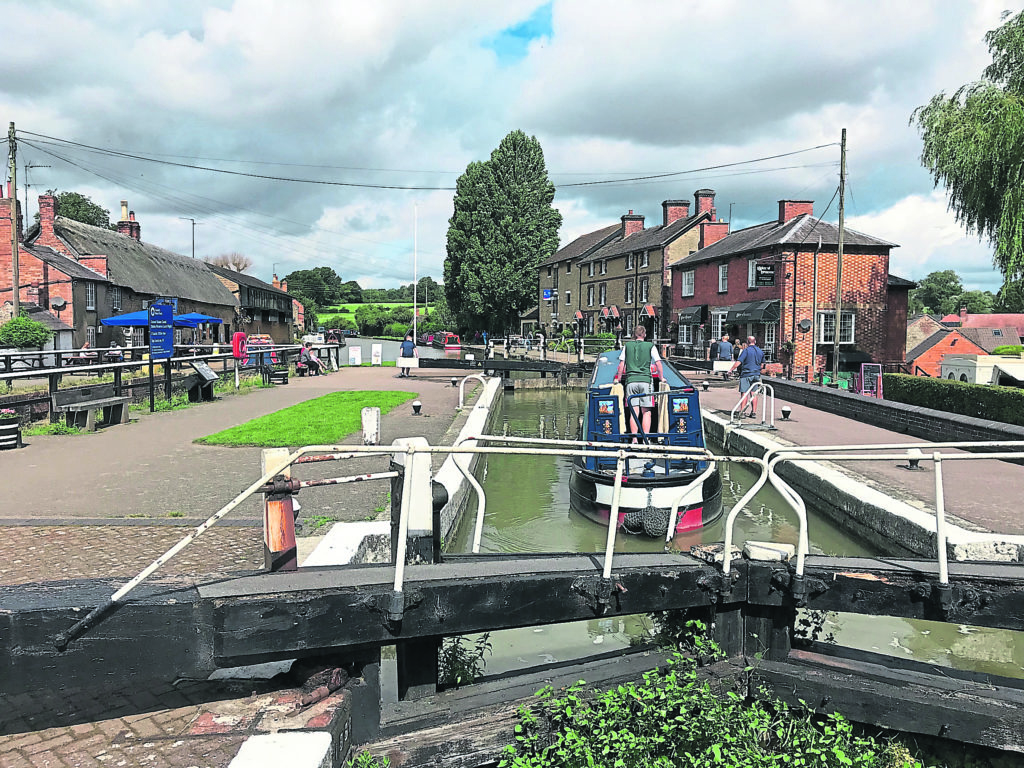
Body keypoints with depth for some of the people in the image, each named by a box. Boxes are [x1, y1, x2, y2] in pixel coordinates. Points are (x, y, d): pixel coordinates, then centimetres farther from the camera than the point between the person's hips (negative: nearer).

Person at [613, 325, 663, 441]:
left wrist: (618, 379, 23)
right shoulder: (650, 346, 7)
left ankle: (634, 439, -5)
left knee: (633, 412, 1)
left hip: (631, 380, 2)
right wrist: (661, 378, 17)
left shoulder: (627, 345, 12)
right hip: (646, 380, -1)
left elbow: (621, 364, 12)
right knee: (646, 412, 0)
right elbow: (658, 363, 4)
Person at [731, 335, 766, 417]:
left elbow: (738, 362, -19)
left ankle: (741, 412, -4)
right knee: (753, 393, 9)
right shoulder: (760, 351, 9)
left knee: (744, 393, -4)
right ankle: (754, 412, 9)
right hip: (756, 375, 5)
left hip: (746, 374, -5)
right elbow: (762, 364, 19)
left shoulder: (746, 350, -11)